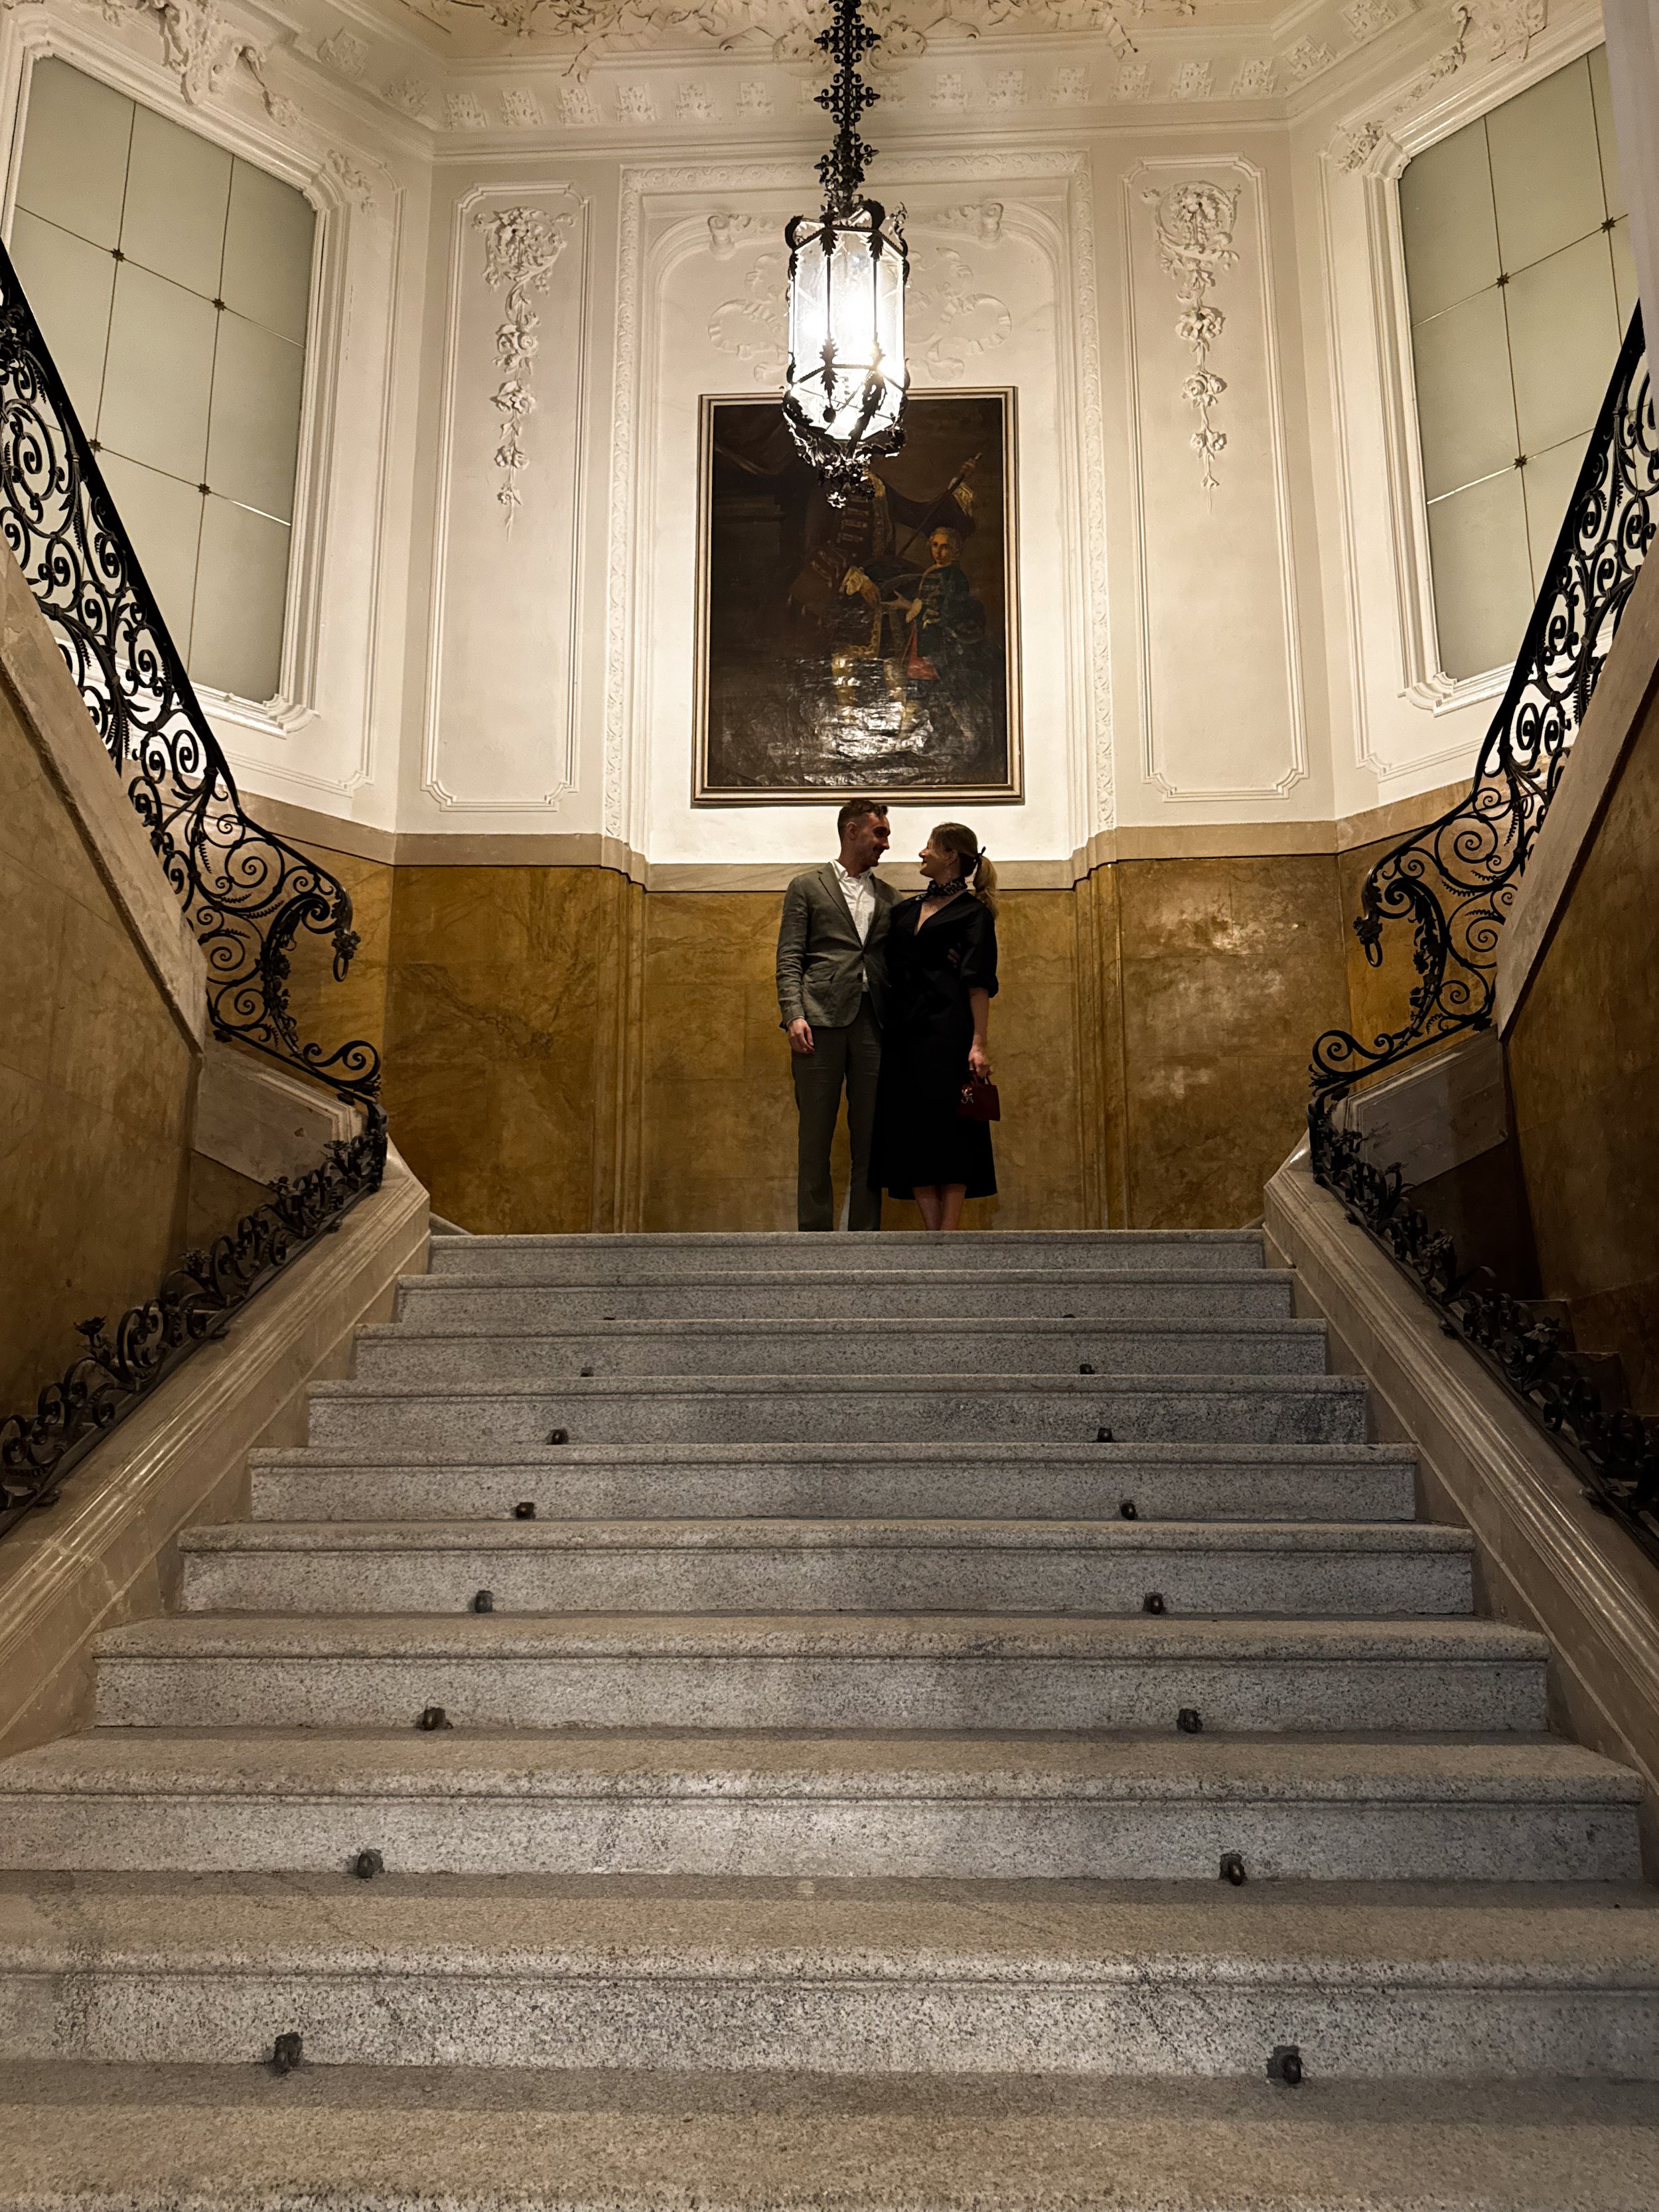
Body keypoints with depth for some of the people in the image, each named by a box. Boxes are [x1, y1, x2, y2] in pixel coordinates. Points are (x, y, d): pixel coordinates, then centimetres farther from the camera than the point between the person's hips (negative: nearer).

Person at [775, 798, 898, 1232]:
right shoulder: (807, 887, 9)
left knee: (871, 1139, 3)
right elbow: (790, 959, 2)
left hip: (873, 1024, 4)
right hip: (821, 1021, -3)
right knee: (815, 1138, -1)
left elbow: (892, 963, 18)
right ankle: (814, 1236, 4)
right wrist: (794, 1015, -12)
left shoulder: (886, 896, 20)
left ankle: (864, 1236, 8)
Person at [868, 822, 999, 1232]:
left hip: (948, 1029, -6)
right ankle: (935, 1234, 5)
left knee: (948, 1128, -6)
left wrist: (978, 1044, -15)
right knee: (910, 1132, 1)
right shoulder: (905, 910, 19)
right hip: (904, 1030, 6)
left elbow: (979, 982, -8)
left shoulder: (973, 911, 0)